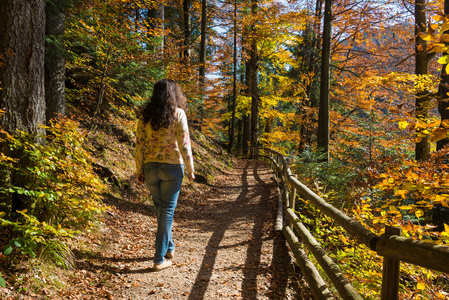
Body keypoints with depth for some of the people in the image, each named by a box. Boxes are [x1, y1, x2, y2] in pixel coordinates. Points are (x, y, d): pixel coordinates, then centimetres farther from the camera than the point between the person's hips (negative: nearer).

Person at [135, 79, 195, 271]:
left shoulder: (145, 115, 2)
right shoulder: (178, 114, -8)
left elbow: (139, 145, 1)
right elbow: (184, 144, -11)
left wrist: (139, 171, 8)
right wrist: (190, 169, -2)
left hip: (150, 168, 4)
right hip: (172, 167, -4)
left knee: (160, 208, 20)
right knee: (167, 211, 4)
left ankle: (169, 247, 37)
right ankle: (160, 259, 7)